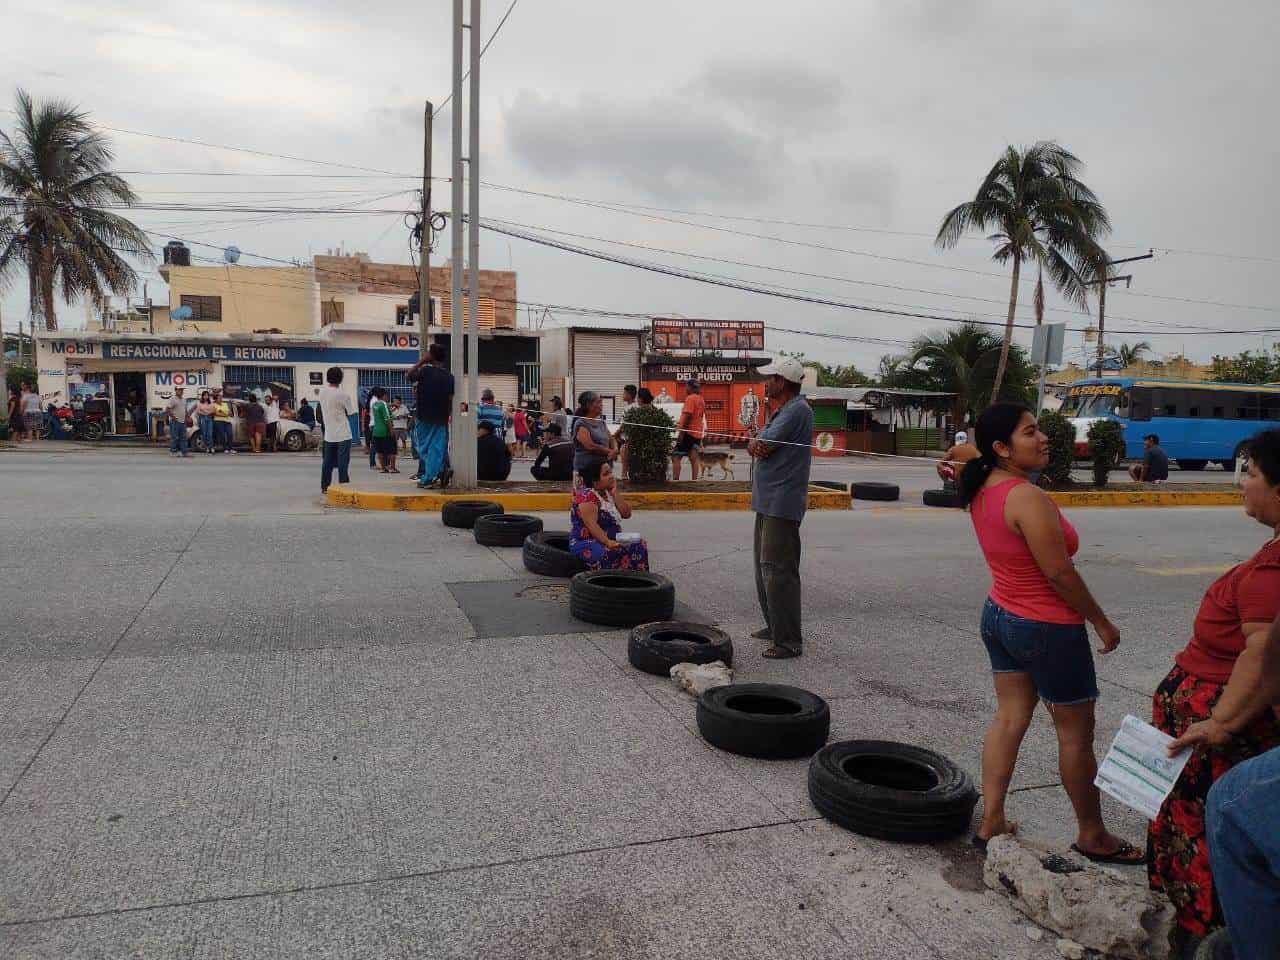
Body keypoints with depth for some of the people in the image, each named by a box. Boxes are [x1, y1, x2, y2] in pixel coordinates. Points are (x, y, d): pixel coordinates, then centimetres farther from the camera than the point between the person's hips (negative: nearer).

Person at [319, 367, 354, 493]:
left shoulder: (322, 391, 1)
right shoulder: (343, 394, -15)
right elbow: (350, 412, -6)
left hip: (329, 434, 5)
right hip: (343, 434, -5)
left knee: (327, 462, 12)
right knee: (343, 462, -2)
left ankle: (324, 487, 17)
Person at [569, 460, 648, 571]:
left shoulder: (609, 493, 12)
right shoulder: (587, 495, -13)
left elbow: (626, 514, 4)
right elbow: (591, 524, -25)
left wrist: (615, 492, -4)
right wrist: (607, 542, -37)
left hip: (612, 541, 8)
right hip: (587, 543, -8)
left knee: (640, 546, -13)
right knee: (608, 554, -39)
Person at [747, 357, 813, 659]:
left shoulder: (796, 410, -15)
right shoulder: (780, 412, 18)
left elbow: (759, 447, -18)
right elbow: (756, 447, 10)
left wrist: (755, 445, 3)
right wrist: (758, 446, -11)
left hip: (782, 504, -11)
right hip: (768, 501, 11)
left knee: (777, 570, -10)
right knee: (764, 566, 18)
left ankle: (789, 641, -4)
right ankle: (775, 626, 30)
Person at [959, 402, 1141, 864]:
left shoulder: (982, 491, -2)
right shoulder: (1029, 500, -26)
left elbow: (957, 457, 24)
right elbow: (1060, 573, -23)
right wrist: (1102, 622, -11)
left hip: (999, 616, 8)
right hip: (1048, 628, -8)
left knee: (1009, 717, 16)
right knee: (1076, 734, 9)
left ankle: (990, 821, 22)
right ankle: (1092, 837, 27)